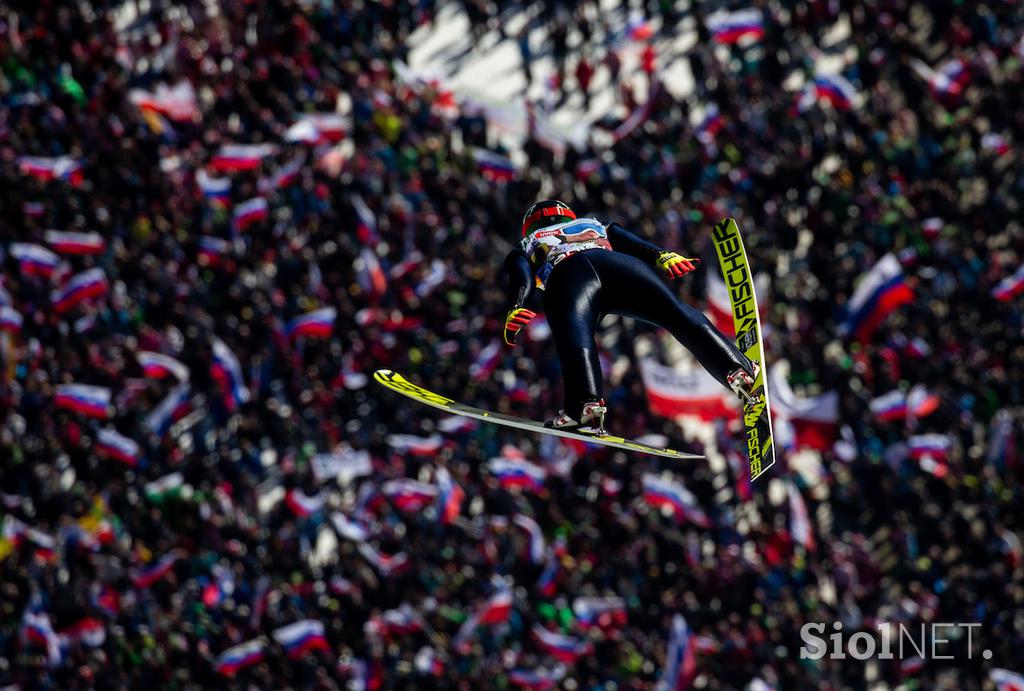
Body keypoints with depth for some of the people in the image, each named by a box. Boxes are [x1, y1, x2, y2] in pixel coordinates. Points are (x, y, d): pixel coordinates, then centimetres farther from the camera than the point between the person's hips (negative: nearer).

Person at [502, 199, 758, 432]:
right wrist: (663, 256, 12)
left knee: (575, 338, -27)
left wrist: (516, 308, -1)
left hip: (565, 275, -2)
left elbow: (521, 277, 16)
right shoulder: (593, 225, 47)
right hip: (615, 263, 2)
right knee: (680, 315, -8)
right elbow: (634, 243, 27)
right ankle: (738, 370, -27)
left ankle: (586, 403, -53)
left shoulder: (525, 248, 39)